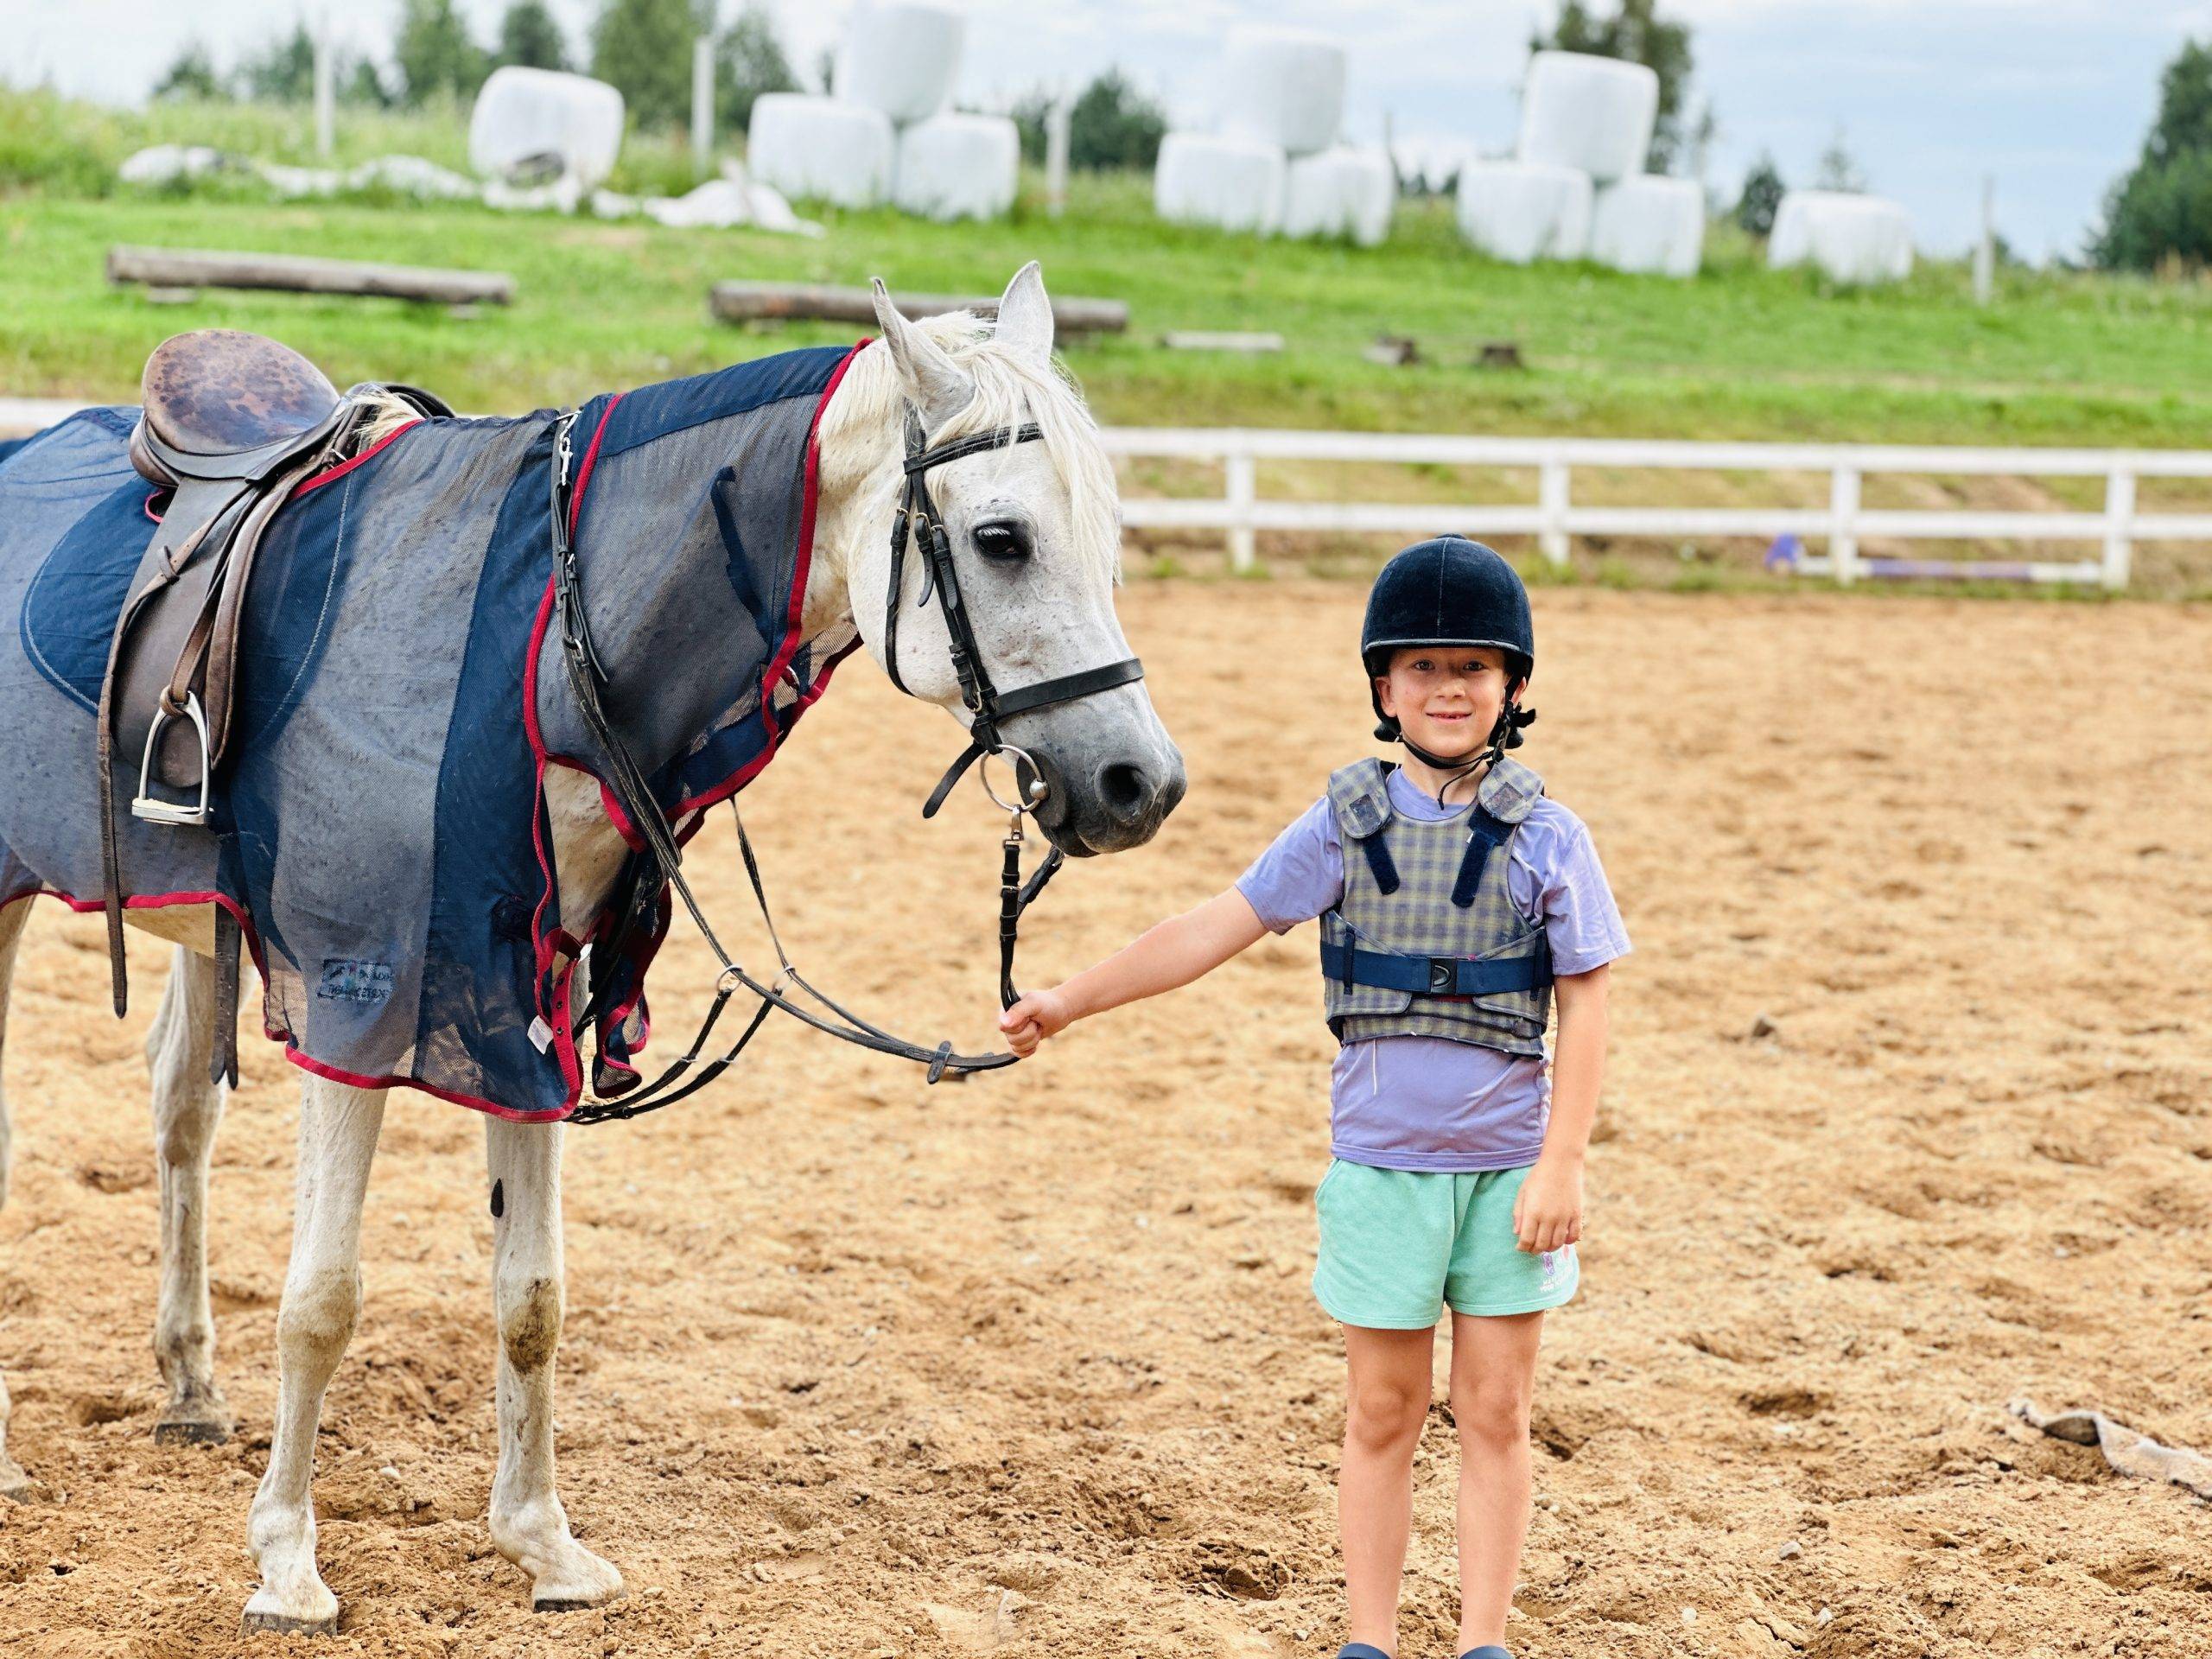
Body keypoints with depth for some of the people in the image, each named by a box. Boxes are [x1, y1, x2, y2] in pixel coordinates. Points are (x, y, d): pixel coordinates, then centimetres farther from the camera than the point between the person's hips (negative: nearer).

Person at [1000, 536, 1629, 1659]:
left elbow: (1584, 1006, -4)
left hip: (1508, 1170, -1)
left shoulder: (1544, 838, -4)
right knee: (1381, 1416, 9)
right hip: (1379, 1166, 1)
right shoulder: (1344, 828, -1)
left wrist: (1561, 1163, -10)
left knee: (1495, 1416, 6)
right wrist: (1069, 1001, -4)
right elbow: (1219, 929, 0)